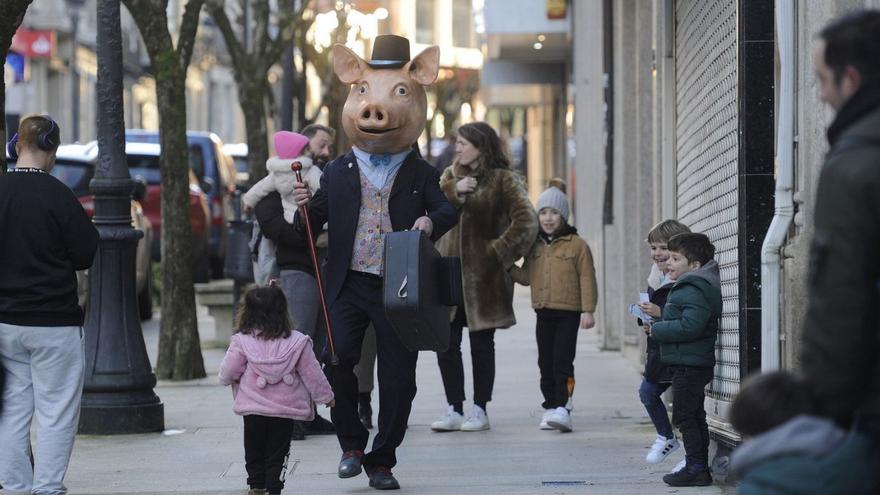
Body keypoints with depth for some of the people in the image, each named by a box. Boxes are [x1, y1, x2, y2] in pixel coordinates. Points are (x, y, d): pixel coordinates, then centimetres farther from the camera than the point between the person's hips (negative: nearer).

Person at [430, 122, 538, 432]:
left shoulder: (503, 180, -3)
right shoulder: (450, 176, 15)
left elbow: (526, 223, -12)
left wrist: (498, 253, -12)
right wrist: (453, 192, -12)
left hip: (483, 276, -5)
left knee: (481, 344, 3)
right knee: (446, 343, 1)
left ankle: (480, 411, 12)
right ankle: (454, 410, 10)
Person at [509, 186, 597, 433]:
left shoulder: (577, 245, -5)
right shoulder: (535, 246, 11)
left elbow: (587, 279, -6)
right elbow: (527, 276, 17)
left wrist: (588, 310, -11)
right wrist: (509, 268, 1)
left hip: (568, 313, -5)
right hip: (544, 312, 5)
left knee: (562, 361, -10)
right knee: (545, 362, 8)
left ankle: (561, 407, -13)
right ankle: (550, 406, 16)